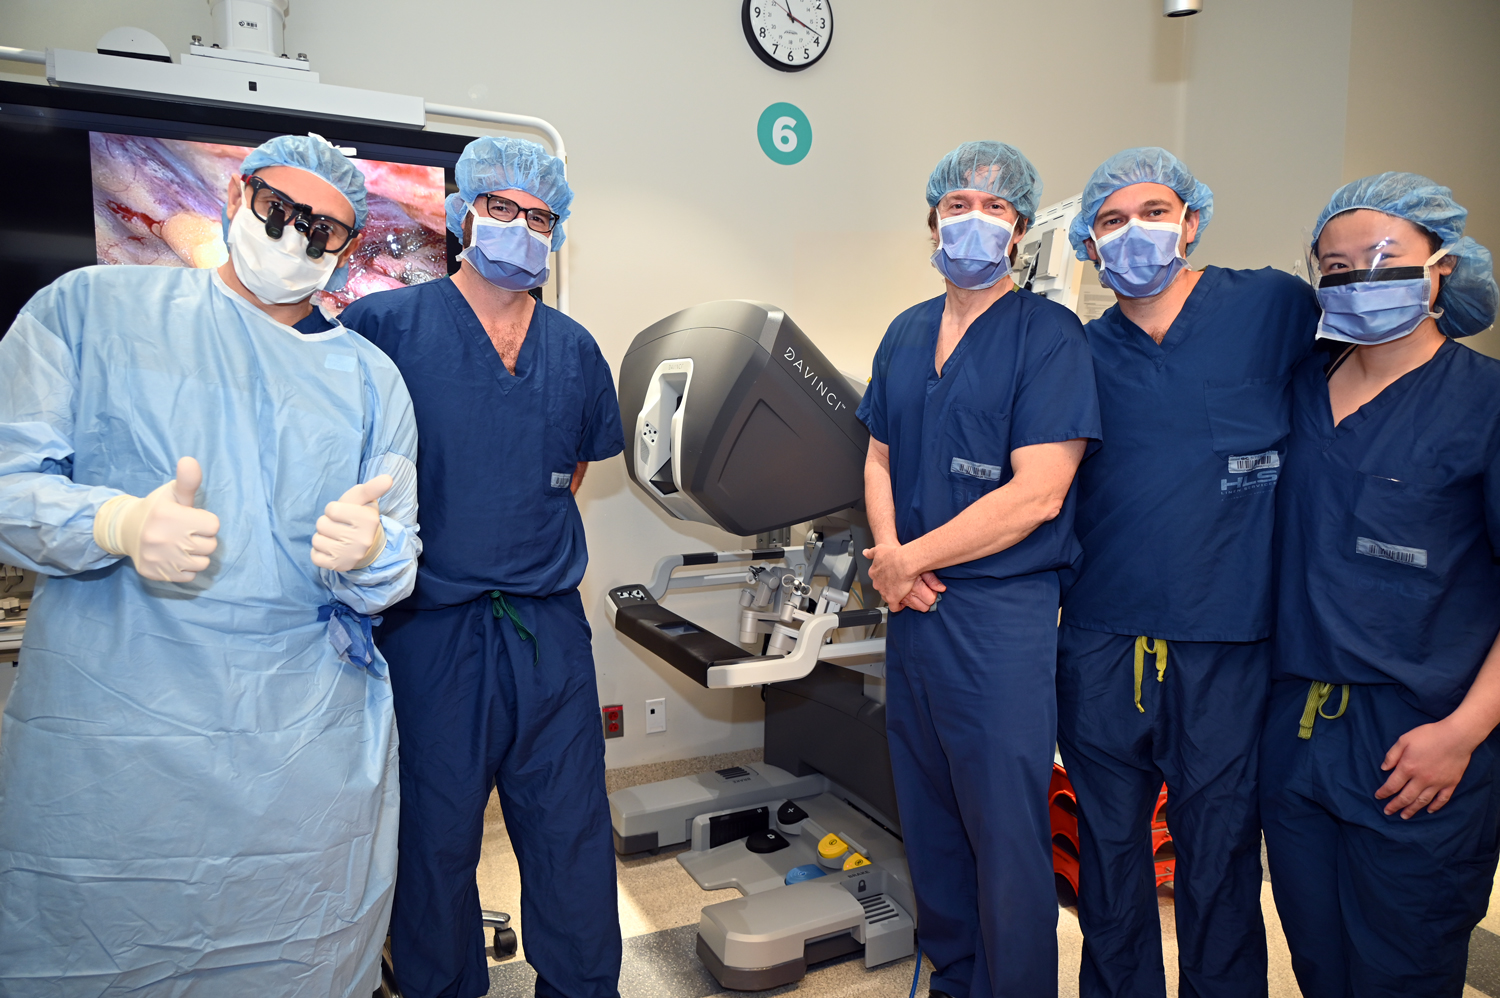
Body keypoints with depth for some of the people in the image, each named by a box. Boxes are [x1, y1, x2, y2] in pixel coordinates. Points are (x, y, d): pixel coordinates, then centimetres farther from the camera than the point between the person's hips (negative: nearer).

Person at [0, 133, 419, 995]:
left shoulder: (371, 377, 10)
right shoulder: (90, 307, 6)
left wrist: (368, 554, -17)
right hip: (100, 740, -1)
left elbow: (396, 571, 7)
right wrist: (120, 524, -21)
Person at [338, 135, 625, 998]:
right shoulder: (386, 325, -3)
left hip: (550, 628, 4)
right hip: (429, 628, -3)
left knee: (573, 835, 12)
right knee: (434, 839, 12)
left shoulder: (575, 350, 10)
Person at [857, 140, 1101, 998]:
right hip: (911, 606, 7)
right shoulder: (907, 333, 12)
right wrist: (888, 550, -5)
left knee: (1006, 834, 5)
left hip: (1001, 612, -6)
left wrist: (910, 560, -12)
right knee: (929, 822, 18)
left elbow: (1036, 493, -17)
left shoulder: (1048, 334, -9)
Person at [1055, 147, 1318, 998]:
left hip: (1225, 647, -2)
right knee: (1108, 854, 16)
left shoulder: (1274, 307, 1)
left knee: (1219, 867, 9)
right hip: (1100, 644, 3)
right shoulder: (1084, 352, 8)